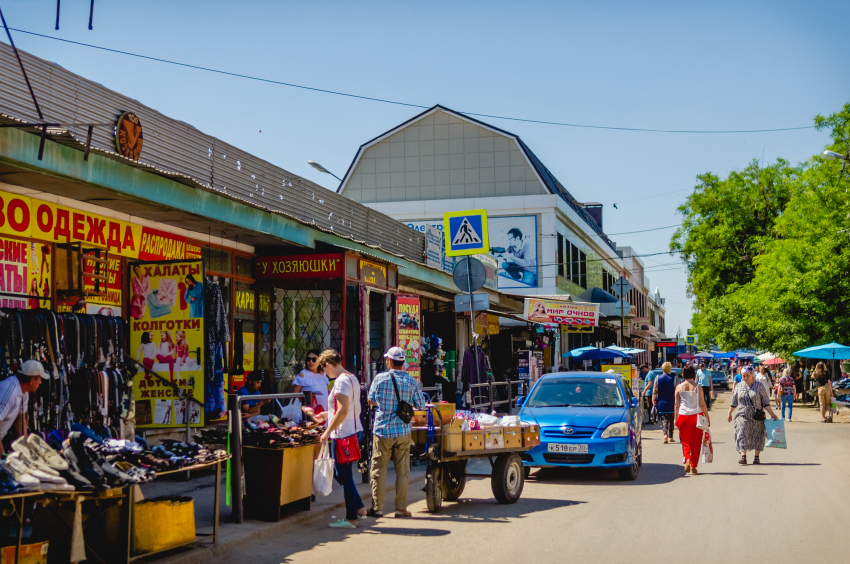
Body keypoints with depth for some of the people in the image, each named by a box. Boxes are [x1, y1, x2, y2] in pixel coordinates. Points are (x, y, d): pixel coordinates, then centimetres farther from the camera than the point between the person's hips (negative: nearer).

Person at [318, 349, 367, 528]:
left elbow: (342, 412, -24)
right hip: (354, 431, 10)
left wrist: (328, 431, -20)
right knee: (342, 473, 17)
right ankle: (359, 508, 22)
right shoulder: (352, 378, 13)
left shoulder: (341, 381, -16)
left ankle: (351, 519, 5)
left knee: (344, 475, -2)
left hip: (343, 434, -10)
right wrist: (327, 414, 31)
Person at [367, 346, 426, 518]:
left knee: (379, 471, 6)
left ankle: (377, 508, 9)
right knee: (402, 471, 9)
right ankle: (401, 508, 11)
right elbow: (421, 406, 3)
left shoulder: (380, 378, -7)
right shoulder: (412, 382, -3)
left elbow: (371, 401, 5)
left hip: (382, 430, -1)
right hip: (403, 432, 2)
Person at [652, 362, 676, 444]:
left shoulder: (658, 378, -1)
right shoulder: (673, 378, -5)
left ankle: (665, 435, -21)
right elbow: (676, 391, -6)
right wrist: (676, 402, 1)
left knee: (664, 419, 1)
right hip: (671, 403, 0)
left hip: (662, 403, 0)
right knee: (671, 420, 14)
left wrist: (653, 400, 4)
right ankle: (670, 437, 19)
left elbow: (655, 391, -3)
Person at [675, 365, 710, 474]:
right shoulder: (697, 387, -4)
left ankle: (687, 459, -12)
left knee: (685, 441, 13)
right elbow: (702, 404, -4)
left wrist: (676, 418, 11)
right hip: (696, 416, -1)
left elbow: (676, 405, 2)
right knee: (696, 442, 9)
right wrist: (707, 417, 5)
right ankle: (693, 466, 11)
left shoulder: (679, 387, -1)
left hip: (683, 416, 1)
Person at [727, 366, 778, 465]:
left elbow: (765, 402, -1)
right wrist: (729, 413, 20)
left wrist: (772, 414, -6)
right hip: (743, 415, 1)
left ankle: (756, 457, 17)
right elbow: (734, 402, 16)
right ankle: (743, 457, -18)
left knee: (757, 436, 5)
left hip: (757, 416, -1)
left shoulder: (759, 386, -1)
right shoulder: (739, 386, 6)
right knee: (742, 434, -14)